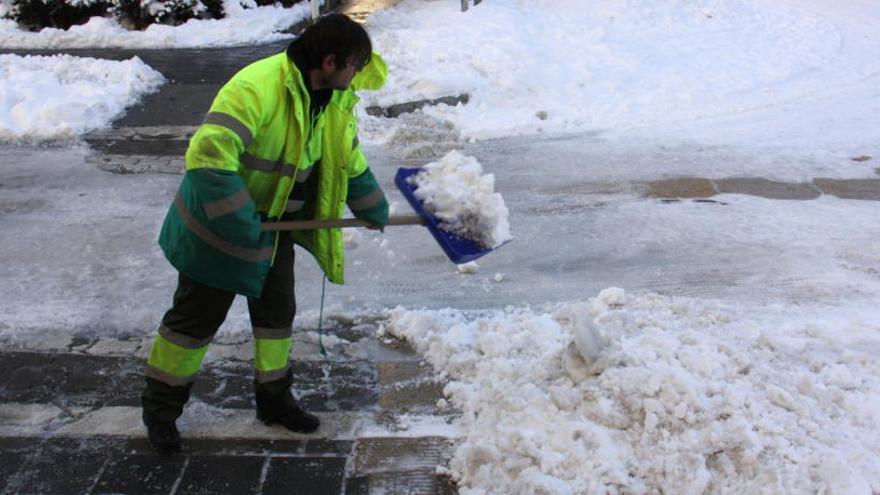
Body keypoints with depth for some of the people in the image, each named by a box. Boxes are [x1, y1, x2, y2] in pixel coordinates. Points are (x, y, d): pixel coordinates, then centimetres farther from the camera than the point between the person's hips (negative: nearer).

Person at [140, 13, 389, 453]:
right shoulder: (255, 88, -31)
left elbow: (349, 160, 14)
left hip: (276, 223, 8)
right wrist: (240, 222, -34)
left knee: (278, 311, 15)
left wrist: (375, 210, 19)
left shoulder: (336, 99, -3)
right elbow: (207, 156, -37)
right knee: (197, 315, 4)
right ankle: (161, 405, 23)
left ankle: (273, 399, 33)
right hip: (217, 224, -7)